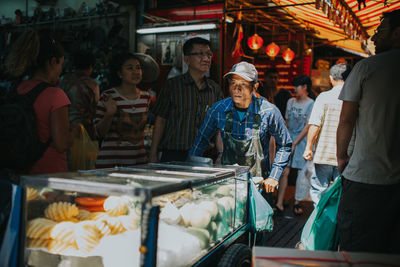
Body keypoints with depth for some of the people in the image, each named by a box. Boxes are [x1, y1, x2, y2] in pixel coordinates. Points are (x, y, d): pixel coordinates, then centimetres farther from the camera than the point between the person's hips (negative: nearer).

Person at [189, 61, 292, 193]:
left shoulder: (268, 111, -10)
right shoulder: (219, 109, -5)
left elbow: (285, 146, 4)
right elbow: (201, 139, 9)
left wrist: (274, 176, -4)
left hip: (258, 183, -1)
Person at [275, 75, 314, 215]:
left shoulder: (311, 104, -4)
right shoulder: (291, 101, 11)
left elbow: (307, 127, -8)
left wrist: (294, 143, -11)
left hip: (302, 141, -3)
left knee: (301, 173, 3)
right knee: (284, 171, -3)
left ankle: (297, 203, 15)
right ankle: (279, 204, -2)